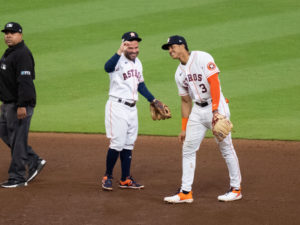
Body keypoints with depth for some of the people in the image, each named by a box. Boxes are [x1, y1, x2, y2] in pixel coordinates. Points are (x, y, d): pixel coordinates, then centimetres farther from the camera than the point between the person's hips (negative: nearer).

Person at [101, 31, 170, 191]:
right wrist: (119, 52, -51)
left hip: (132, 108, 8)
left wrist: (153, 100, 21)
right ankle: (107, 176, 8)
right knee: (117, 143, -8)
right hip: (117, 107, -8)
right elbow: (108, 67, -38)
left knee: (129, 144, 12)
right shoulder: (119, 61, -14)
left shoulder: (137, 62, 12)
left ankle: (125, 180, 19)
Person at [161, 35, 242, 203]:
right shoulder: (180, 73, 14)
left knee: (226, 148, -2)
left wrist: (215, 110, -24)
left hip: (217, 107, -8)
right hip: (197, 111, 8)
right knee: (188, 149, 2)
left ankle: (236, 189, 9)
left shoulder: (202, 58, -8)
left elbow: (214, 82, -16)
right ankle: (186, 192, 6)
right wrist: (184, 128, 16)